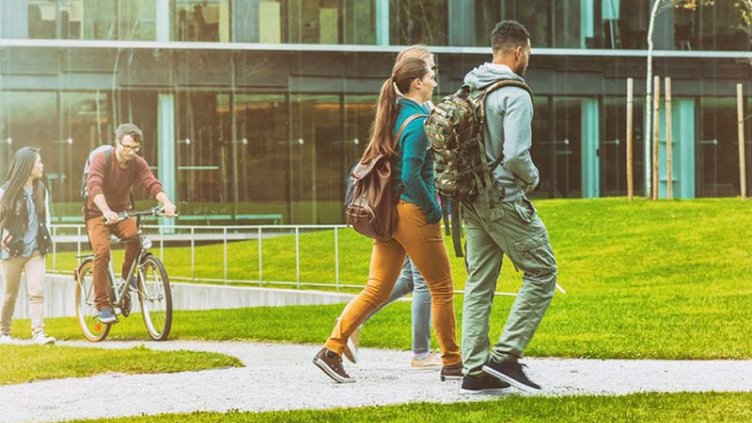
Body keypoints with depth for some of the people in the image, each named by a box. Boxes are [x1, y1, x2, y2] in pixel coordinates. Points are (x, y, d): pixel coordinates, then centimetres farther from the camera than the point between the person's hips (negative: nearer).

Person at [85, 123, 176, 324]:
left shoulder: (138, 163, -6)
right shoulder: (101, 159, -18)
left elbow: (152, 184, -21)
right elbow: (94, 187, -33)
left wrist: (167, 203, -42)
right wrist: (107, 212, -50)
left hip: (122, 211, 3)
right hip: (98, 213, -3)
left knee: (135, 236, -28)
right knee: (102, 251, -24)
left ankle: (128, 275, -2)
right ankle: (103, 305, -18)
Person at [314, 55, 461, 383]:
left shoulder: (394, 117, 13)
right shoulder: (417, 121, -14)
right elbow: (411, 176, -21)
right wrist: (435, 210, -11)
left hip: (389, 214, 8)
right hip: (414, 213, -8)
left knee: (377, 289, 8)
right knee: (442, 288, 4)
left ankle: (332, 350, 0)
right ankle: (452, 362, 10)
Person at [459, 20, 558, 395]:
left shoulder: (467, 91, 9)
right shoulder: (514, 95, -15)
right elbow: (515, 155, -22)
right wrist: (533, 178, -3)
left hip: (472, 202, 8)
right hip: (504, 200, -8)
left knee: (479, 283, 11)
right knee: (542, 272, 3)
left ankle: (475, 370, 10)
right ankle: (506, 354, -5)